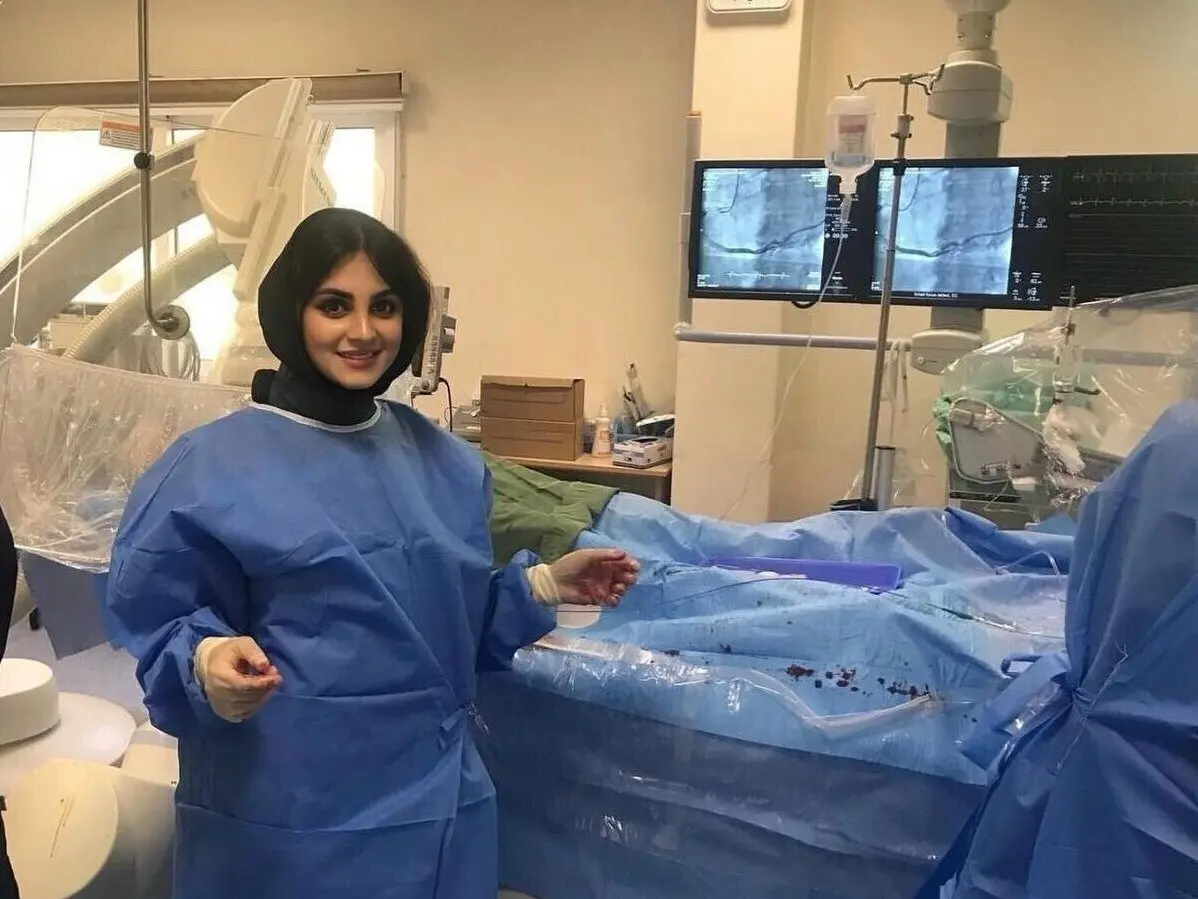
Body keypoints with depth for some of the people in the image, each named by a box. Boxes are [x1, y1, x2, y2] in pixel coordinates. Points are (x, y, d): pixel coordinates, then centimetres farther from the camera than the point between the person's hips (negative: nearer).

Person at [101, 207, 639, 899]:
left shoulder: (446, 461, 6)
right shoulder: (213, 466, -9)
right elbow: (159, 627, -6)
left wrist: (544, 584, 1)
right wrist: (208, 662, -26)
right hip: (287, 817, -4)